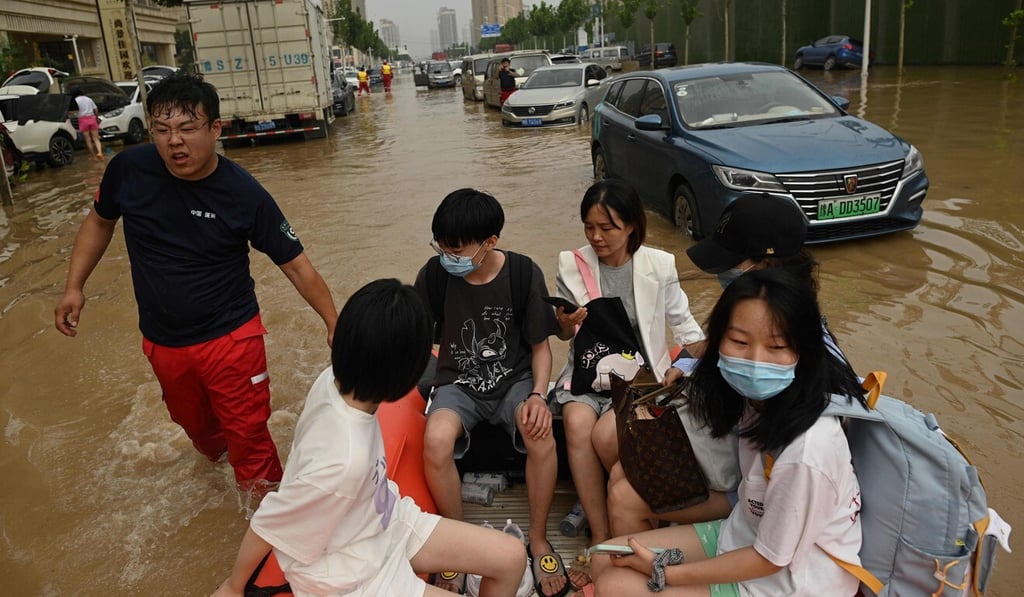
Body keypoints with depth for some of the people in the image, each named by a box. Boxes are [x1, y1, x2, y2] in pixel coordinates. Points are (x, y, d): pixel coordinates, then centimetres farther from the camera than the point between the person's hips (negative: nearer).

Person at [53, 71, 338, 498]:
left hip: (231, 338, -4)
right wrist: (74, 287, 2)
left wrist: (335, 325, -19)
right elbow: (100, 222, 8)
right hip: (162, 343, 4)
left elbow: (297, 266, -15)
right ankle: (216, 465, 56)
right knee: (197, 427, 26)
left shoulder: (244, 194, -20)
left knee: (249, 438, 2)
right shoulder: (128, 170, -12)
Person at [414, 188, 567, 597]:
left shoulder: (523, 273, -12)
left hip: (514, 379, 0)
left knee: (541, 433, -33)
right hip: (459, 383, 1)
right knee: (436, 439, -33)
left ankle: (539, 541, -8)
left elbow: (540, 346, -2)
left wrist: (538, 395, -18)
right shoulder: (435, 274, -10)